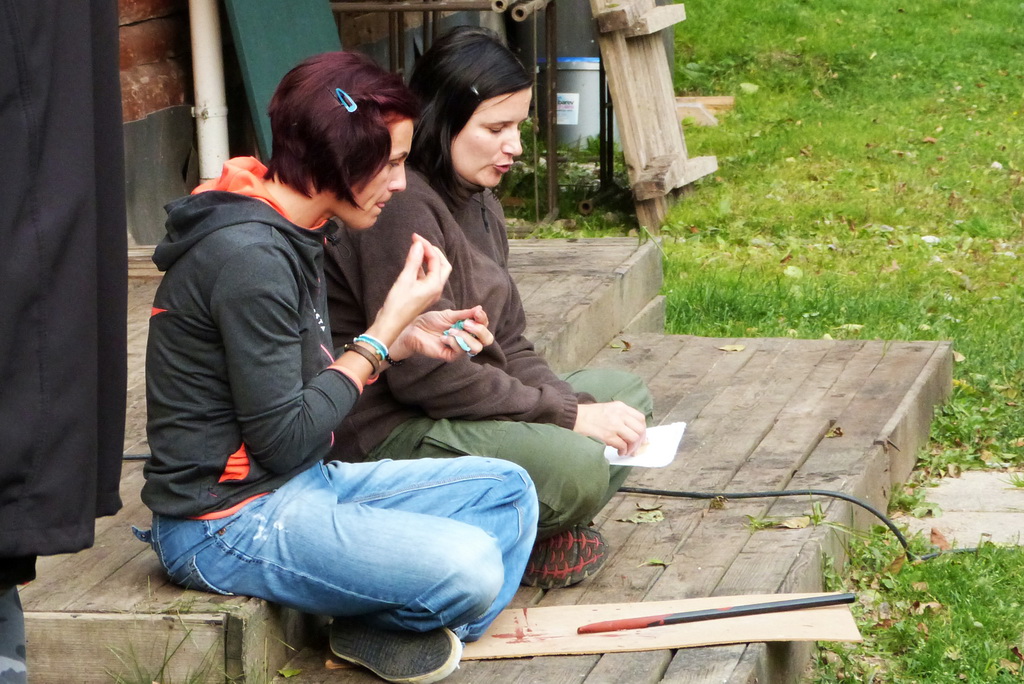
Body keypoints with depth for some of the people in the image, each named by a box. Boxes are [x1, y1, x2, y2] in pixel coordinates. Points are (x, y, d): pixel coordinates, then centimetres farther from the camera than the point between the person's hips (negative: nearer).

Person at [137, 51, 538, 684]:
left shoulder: (291, 235, 9)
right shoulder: (249, 257, -23)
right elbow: (284, 440, -20)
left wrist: (407, 342, 3)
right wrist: (388, 328, -13)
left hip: (303, 485, 10)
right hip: (227, 520, -10)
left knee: (508, 491, 9)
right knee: (470, 566, -25)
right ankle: (381, 625, 6)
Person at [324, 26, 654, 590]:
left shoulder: (478, 203, 13)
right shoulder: (401, 205, -20)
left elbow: (508, 347, 13)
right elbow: (424, 374, -24)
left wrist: (579, 408, -6)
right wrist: (569, 412, -18)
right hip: (385, 433, -11)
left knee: (624, 394, 14)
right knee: (574, 465, -30)